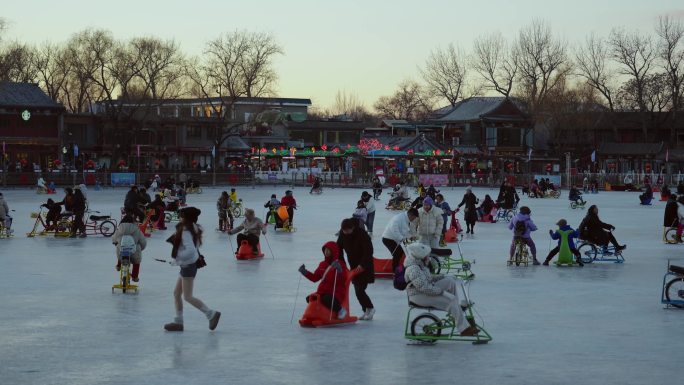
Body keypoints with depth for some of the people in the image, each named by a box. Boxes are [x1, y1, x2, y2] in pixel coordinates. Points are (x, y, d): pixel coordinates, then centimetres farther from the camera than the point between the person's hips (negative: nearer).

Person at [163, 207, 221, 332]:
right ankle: (178, 322, 15)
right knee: (176, 293, 12)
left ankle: (211, 314, 0)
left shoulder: (186, 232, -20)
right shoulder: (194, 229, 8)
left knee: (187, 296, -3)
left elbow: (190, 250, -30)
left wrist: (176, 258, -20)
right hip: (187, 265, 10)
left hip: (188, 265, -10)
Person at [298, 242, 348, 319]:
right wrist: (305, 272, 8)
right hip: (323, 292, 6)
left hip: (336, 293, -6)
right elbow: (315, 278, 20)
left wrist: (339, 270, -36)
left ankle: (340, 310, -9)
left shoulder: (340, 264, -4)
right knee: (309, 298, -14)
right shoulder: (322, 264, 15)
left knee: (326, 299, -36)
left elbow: (344, 279, -19)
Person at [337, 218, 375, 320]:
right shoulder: (342, 234, -5)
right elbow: (339, 247, 6)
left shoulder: (362, 234, -23)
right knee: (358, 290, 6)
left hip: (365, 266, -7)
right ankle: (366, 311, 15)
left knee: (359, 290, -13)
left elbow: (368, 251, -23)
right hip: (354, 266, 7)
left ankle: (370, 308, 5)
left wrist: (362, 265, -26)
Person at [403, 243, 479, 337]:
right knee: (451, 299, -21)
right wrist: (440, 291, -24)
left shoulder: (420, 264, 8)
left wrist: (443, 277, 11)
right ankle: (464, 328, -19)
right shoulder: (413, 269, -26)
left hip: (428, 289, 10)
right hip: (419, 296, -10)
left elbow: (428, 278, 24)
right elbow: (424, 287, -30)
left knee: (451, 280, 1)